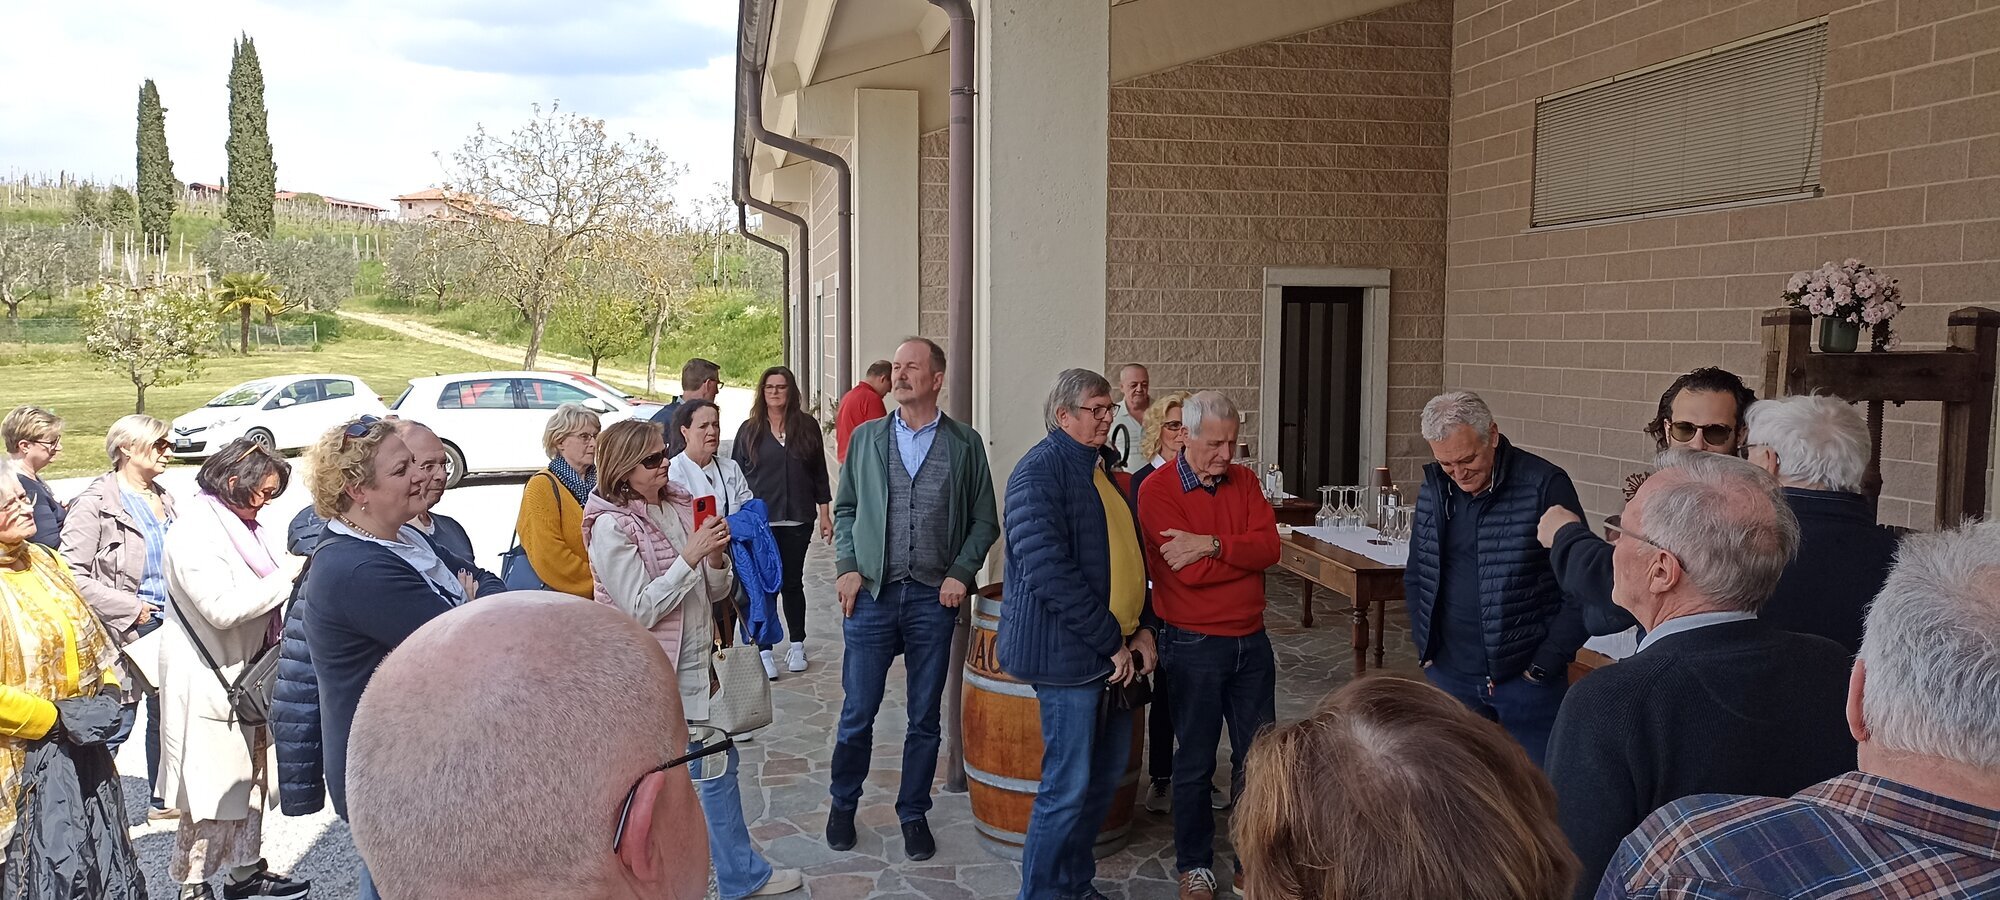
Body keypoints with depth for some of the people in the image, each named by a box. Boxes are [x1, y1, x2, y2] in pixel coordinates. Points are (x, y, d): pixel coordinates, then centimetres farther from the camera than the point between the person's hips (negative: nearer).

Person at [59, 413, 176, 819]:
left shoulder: (163, 498, 11)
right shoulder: (96, 503, -11)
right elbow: (72, 574, -15)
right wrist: (129, 608, -15)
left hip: (167, 624, 7)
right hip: (124, 632, -7)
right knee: (116, 722, -3)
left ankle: (163, 799, 28)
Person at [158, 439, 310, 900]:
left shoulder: (242, 527, 10)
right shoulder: (193, 534, -18)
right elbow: (223, 607, -27)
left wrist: (304, 571, 0)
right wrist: (291, 573, -24)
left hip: (247, 671, 9)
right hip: (207, 680, -9)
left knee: (250, 774, 16)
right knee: (212, 784, 0)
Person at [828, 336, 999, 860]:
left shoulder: (965, 444, 2)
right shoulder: (866, 437, 6)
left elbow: (984, 522, 5)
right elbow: (845, 509, 11)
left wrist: (961, 573, -7)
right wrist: (847, 567, -2)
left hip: (934, 599, 0)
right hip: (871, 594, 1)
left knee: (924, 718, 10)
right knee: (857, 713, 7)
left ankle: (913, 814, 25)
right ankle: (843, 805, 28)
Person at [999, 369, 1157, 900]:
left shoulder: (1103, 468, 14)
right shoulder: (1041, 469, -13)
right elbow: (1047, 569, -22)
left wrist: (1143, 630, 7)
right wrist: (1110, 641, -18)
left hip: (1114, 654, 9)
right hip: (1068, 652, -9)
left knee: (1106, 775, 16)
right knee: (1068, 787, -3)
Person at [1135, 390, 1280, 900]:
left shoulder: (1244, 481, 5)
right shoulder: (1157, 491, -11)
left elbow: (1269, 545, -9)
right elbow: (1190, 571, -21)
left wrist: (1213, 545, -21)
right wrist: (1245, 553, -11)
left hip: (1251, 641, 5)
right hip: (1194, 646, -5)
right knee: (1195, 761, 8)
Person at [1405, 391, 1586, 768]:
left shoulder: (1545, 485, -10)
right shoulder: (1433, 490, 5)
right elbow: (1415, 577, 16)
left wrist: (1544, 666, -10)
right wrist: (1426, 650, 7)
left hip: (1526, 679, -4)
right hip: (1449, 676, 4)